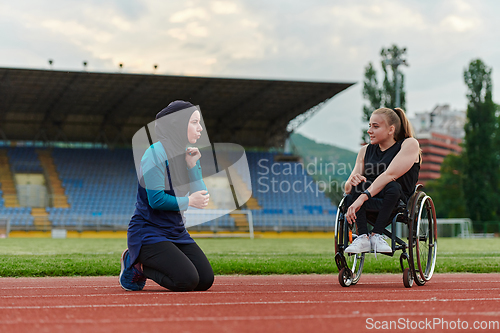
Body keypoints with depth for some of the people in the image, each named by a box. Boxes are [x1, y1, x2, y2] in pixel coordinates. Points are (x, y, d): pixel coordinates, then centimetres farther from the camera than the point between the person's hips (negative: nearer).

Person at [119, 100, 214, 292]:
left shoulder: (186, 155, 10)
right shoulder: (156, 153, -15)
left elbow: (201, 198, 4)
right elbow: (156, 200, -21)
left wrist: (193, 165, -5)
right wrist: (188, 201, -11)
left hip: (176, 231, 8)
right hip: (148, 231, -8)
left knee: (205, 281, -2)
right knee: (187, 281, -22)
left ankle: (145, 262, 15)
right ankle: (137, 266, 2)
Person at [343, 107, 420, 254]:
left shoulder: (409, 144, -2)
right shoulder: (365, 151, 15)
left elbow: (390, 175, -19)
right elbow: (347, 188, 8)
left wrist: (362, 198, -29)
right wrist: (351, 182, -18)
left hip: (397, 203, -5)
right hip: (369, 205, 5)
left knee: (393, 187, -35)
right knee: (357, 183, -24)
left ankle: (376, 235, -28)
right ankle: (363, 237, -31)